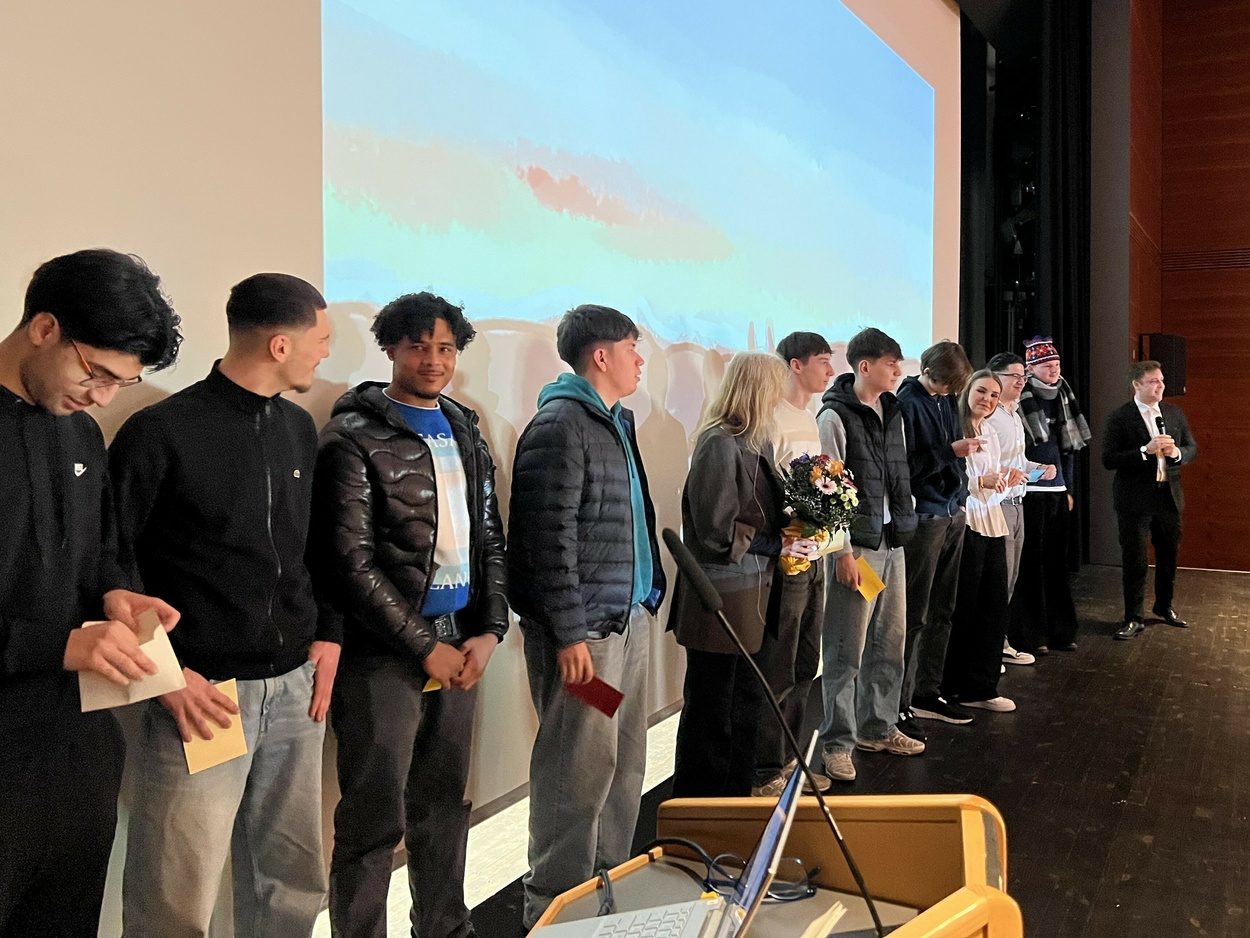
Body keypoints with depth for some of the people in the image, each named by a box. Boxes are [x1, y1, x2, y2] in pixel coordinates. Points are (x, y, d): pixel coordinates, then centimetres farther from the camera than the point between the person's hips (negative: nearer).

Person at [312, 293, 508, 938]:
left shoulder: (466, 436, 13)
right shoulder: (354, 439, -6)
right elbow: (351, 565, -11)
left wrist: (489, 631, 1)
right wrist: (426, 647, -11)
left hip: (460, 648, 6)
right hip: (383, 655, -6)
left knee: (446, 807, 16)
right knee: (375, 820, 1)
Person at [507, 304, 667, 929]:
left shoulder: (615, 422, 17)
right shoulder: (559, 426, -13)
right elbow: (551, 539, -18)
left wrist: (645, 600, 18)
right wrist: (570, 633, -18)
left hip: (630, 617, 9)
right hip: (585, 626, -9)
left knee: (626, 760, 16)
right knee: (582, 767, -2)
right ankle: (556, 910, 14)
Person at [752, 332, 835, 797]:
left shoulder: (810, 418, 17)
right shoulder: (773, 420, -14)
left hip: (813, 558, 10)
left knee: (804, 667, 16)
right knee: (777, 673, -1)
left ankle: (787, 760, 30)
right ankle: (766, 775, 11)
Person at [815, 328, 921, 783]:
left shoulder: (892, 411, 13)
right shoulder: (835, 416, -11)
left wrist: (904, 529, 13)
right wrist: (843, 551, -17)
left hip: (893, 542, 8)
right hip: (858, 546, -8)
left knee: (890, 641, 14)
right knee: (848, 651, -3)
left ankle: (878, 727, 29)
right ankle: (837, 743, 7)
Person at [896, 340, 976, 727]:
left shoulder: (948, 399, 12)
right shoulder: (908, 402, -11)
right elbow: (907, 465, -17)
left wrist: (961, 498, 11)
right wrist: (950, 451, -22)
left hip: (952, 514, 8)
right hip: (924, 517, -8)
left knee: (941, 611, 13)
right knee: (915, 615, -5)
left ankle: (927, 692, 23)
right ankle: (898, 702, 2)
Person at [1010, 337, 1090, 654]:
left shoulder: (1063, 398, 12)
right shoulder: (1020, 401, -10)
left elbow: (1069, 447, 18)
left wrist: (1069, 489, 16)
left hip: (1057, 492, 7)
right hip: (1029, 493, -6)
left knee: (1056, 561, 12)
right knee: (1030, 562, 0)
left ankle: (1059, 630, 21)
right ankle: (1029, 635, 8)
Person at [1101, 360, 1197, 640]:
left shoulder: (1174, 412, 6)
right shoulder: (1120, 417, -10)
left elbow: (1192, 448, 11)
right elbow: (1108, 459, -16)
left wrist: (1177, 453, -12)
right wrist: (1146, 451, -26)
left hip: (1168, 495, 5)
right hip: (1135, 499, -5)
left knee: (1168, 555, 18)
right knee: (1134, 560, 2)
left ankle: (1164, 607, 38)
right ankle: (1133, 618, 13)